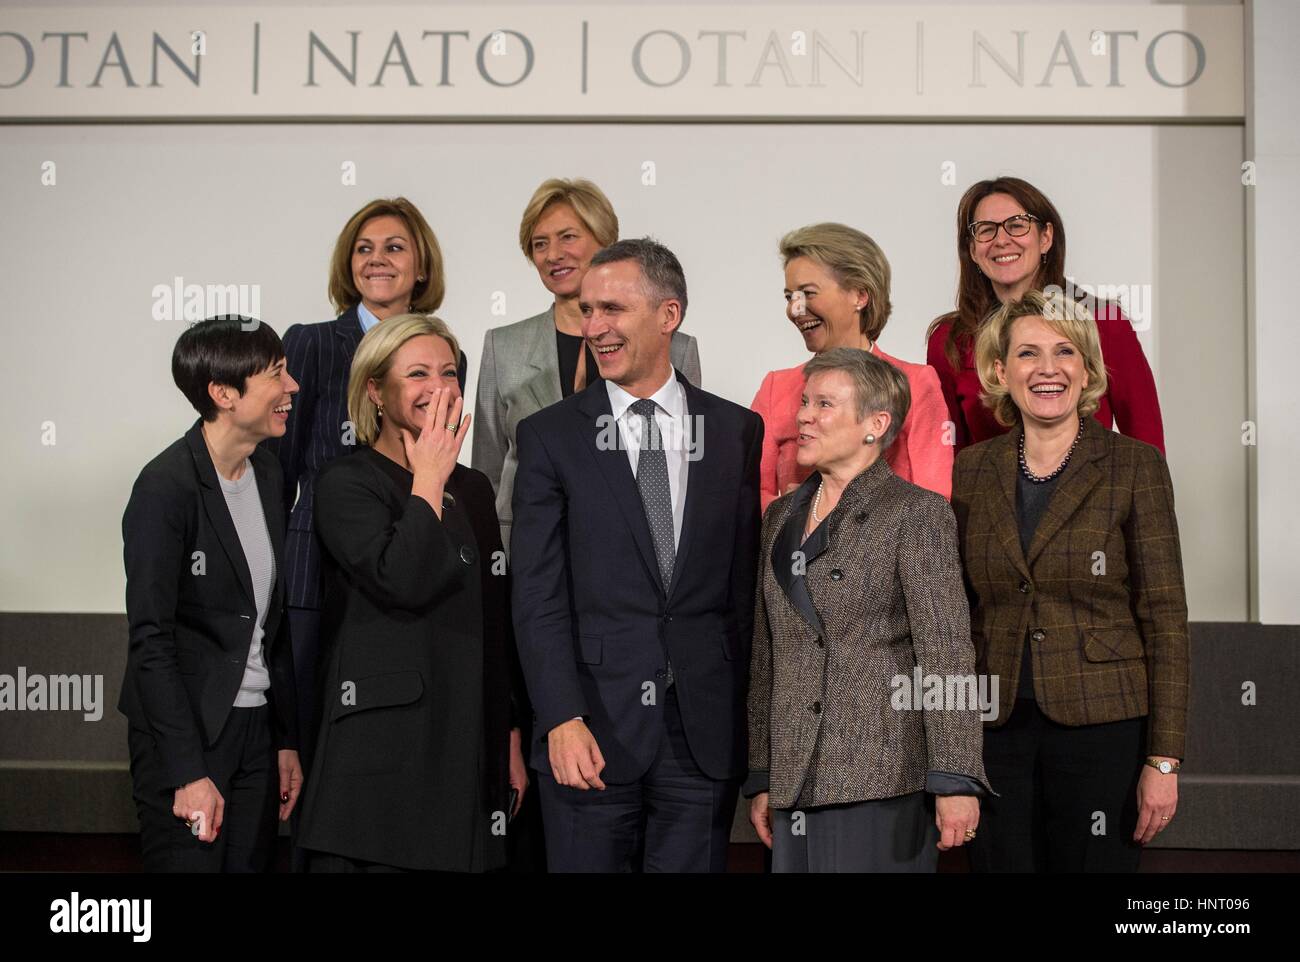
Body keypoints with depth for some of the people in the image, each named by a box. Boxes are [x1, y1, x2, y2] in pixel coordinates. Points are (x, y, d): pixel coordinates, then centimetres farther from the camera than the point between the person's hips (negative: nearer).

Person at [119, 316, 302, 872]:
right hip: (186, 730, -7)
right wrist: (190, 773, -20)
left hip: (256, 726, 7)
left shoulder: (266, 474, 9)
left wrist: (287, 740, 13)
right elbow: (151, 638, -17)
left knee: (252, 863, 10)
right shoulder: (166, 487, -14)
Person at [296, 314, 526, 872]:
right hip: (382, 748, -6)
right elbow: (402, 580, -22)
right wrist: (429, 481, -10)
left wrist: (512, 741, 16)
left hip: (471, 746, 6)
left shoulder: (473, 488, 16)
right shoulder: (345, 483, -4)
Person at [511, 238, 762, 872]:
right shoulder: (549, 435, 2)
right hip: (593, 728, -1)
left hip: (706, 729, 1)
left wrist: (746, 716, 2)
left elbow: (747, 582, 6)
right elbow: (537, 595, -3)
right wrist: (562, 720, -13)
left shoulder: (738, 430, 7)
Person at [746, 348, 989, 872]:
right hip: (795, 781, 6)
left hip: (881, 777, -5)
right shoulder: (782, 515, 14)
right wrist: (762, 778, 13)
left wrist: (955, 781, -16)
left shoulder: (915, 512, -4)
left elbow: (946, 652, -10)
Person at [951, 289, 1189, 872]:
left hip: (1102, 731, -3)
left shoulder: (1135, 466, -3)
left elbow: (1165, 619, -4)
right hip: (996, 732, 3)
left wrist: (1163, 759, -9)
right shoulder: (971, 472, 6)